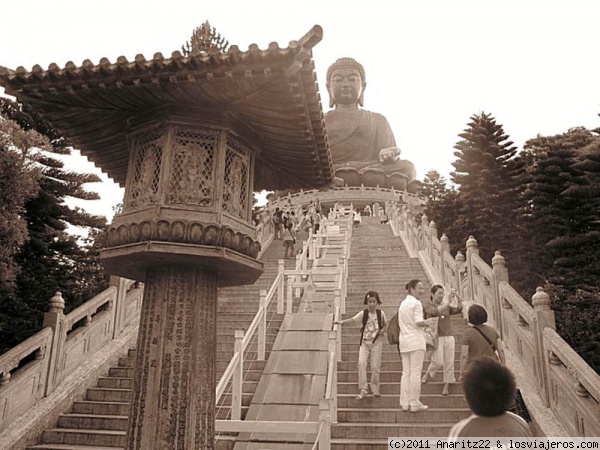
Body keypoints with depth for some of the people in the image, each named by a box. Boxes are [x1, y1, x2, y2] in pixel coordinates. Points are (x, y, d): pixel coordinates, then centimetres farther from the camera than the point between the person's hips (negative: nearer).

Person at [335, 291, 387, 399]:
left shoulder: (381, 313, -3)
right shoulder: (363, 313, -7)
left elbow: (385, 324, 13)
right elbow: (353, 319, -22)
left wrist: (383, 329, -9)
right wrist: (342, 322, -38)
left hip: (377, 342, 0)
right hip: (364, 342, 0)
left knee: (375, 366, 2)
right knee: (361, 363, -16)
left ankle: (375, 389, 22)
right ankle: (363, 389, -4)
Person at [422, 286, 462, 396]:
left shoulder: (447, 306, 13)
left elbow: (459, 309, 0)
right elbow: (436, 312, -21)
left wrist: (457, 297, -13)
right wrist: (448, 302, -26)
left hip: (448, 337, 4)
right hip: (436, 338, -4)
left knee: (449, 362, 1)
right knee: (438, 362, -11)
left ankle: (447, 385, 9)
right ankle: (428, 373, 17)